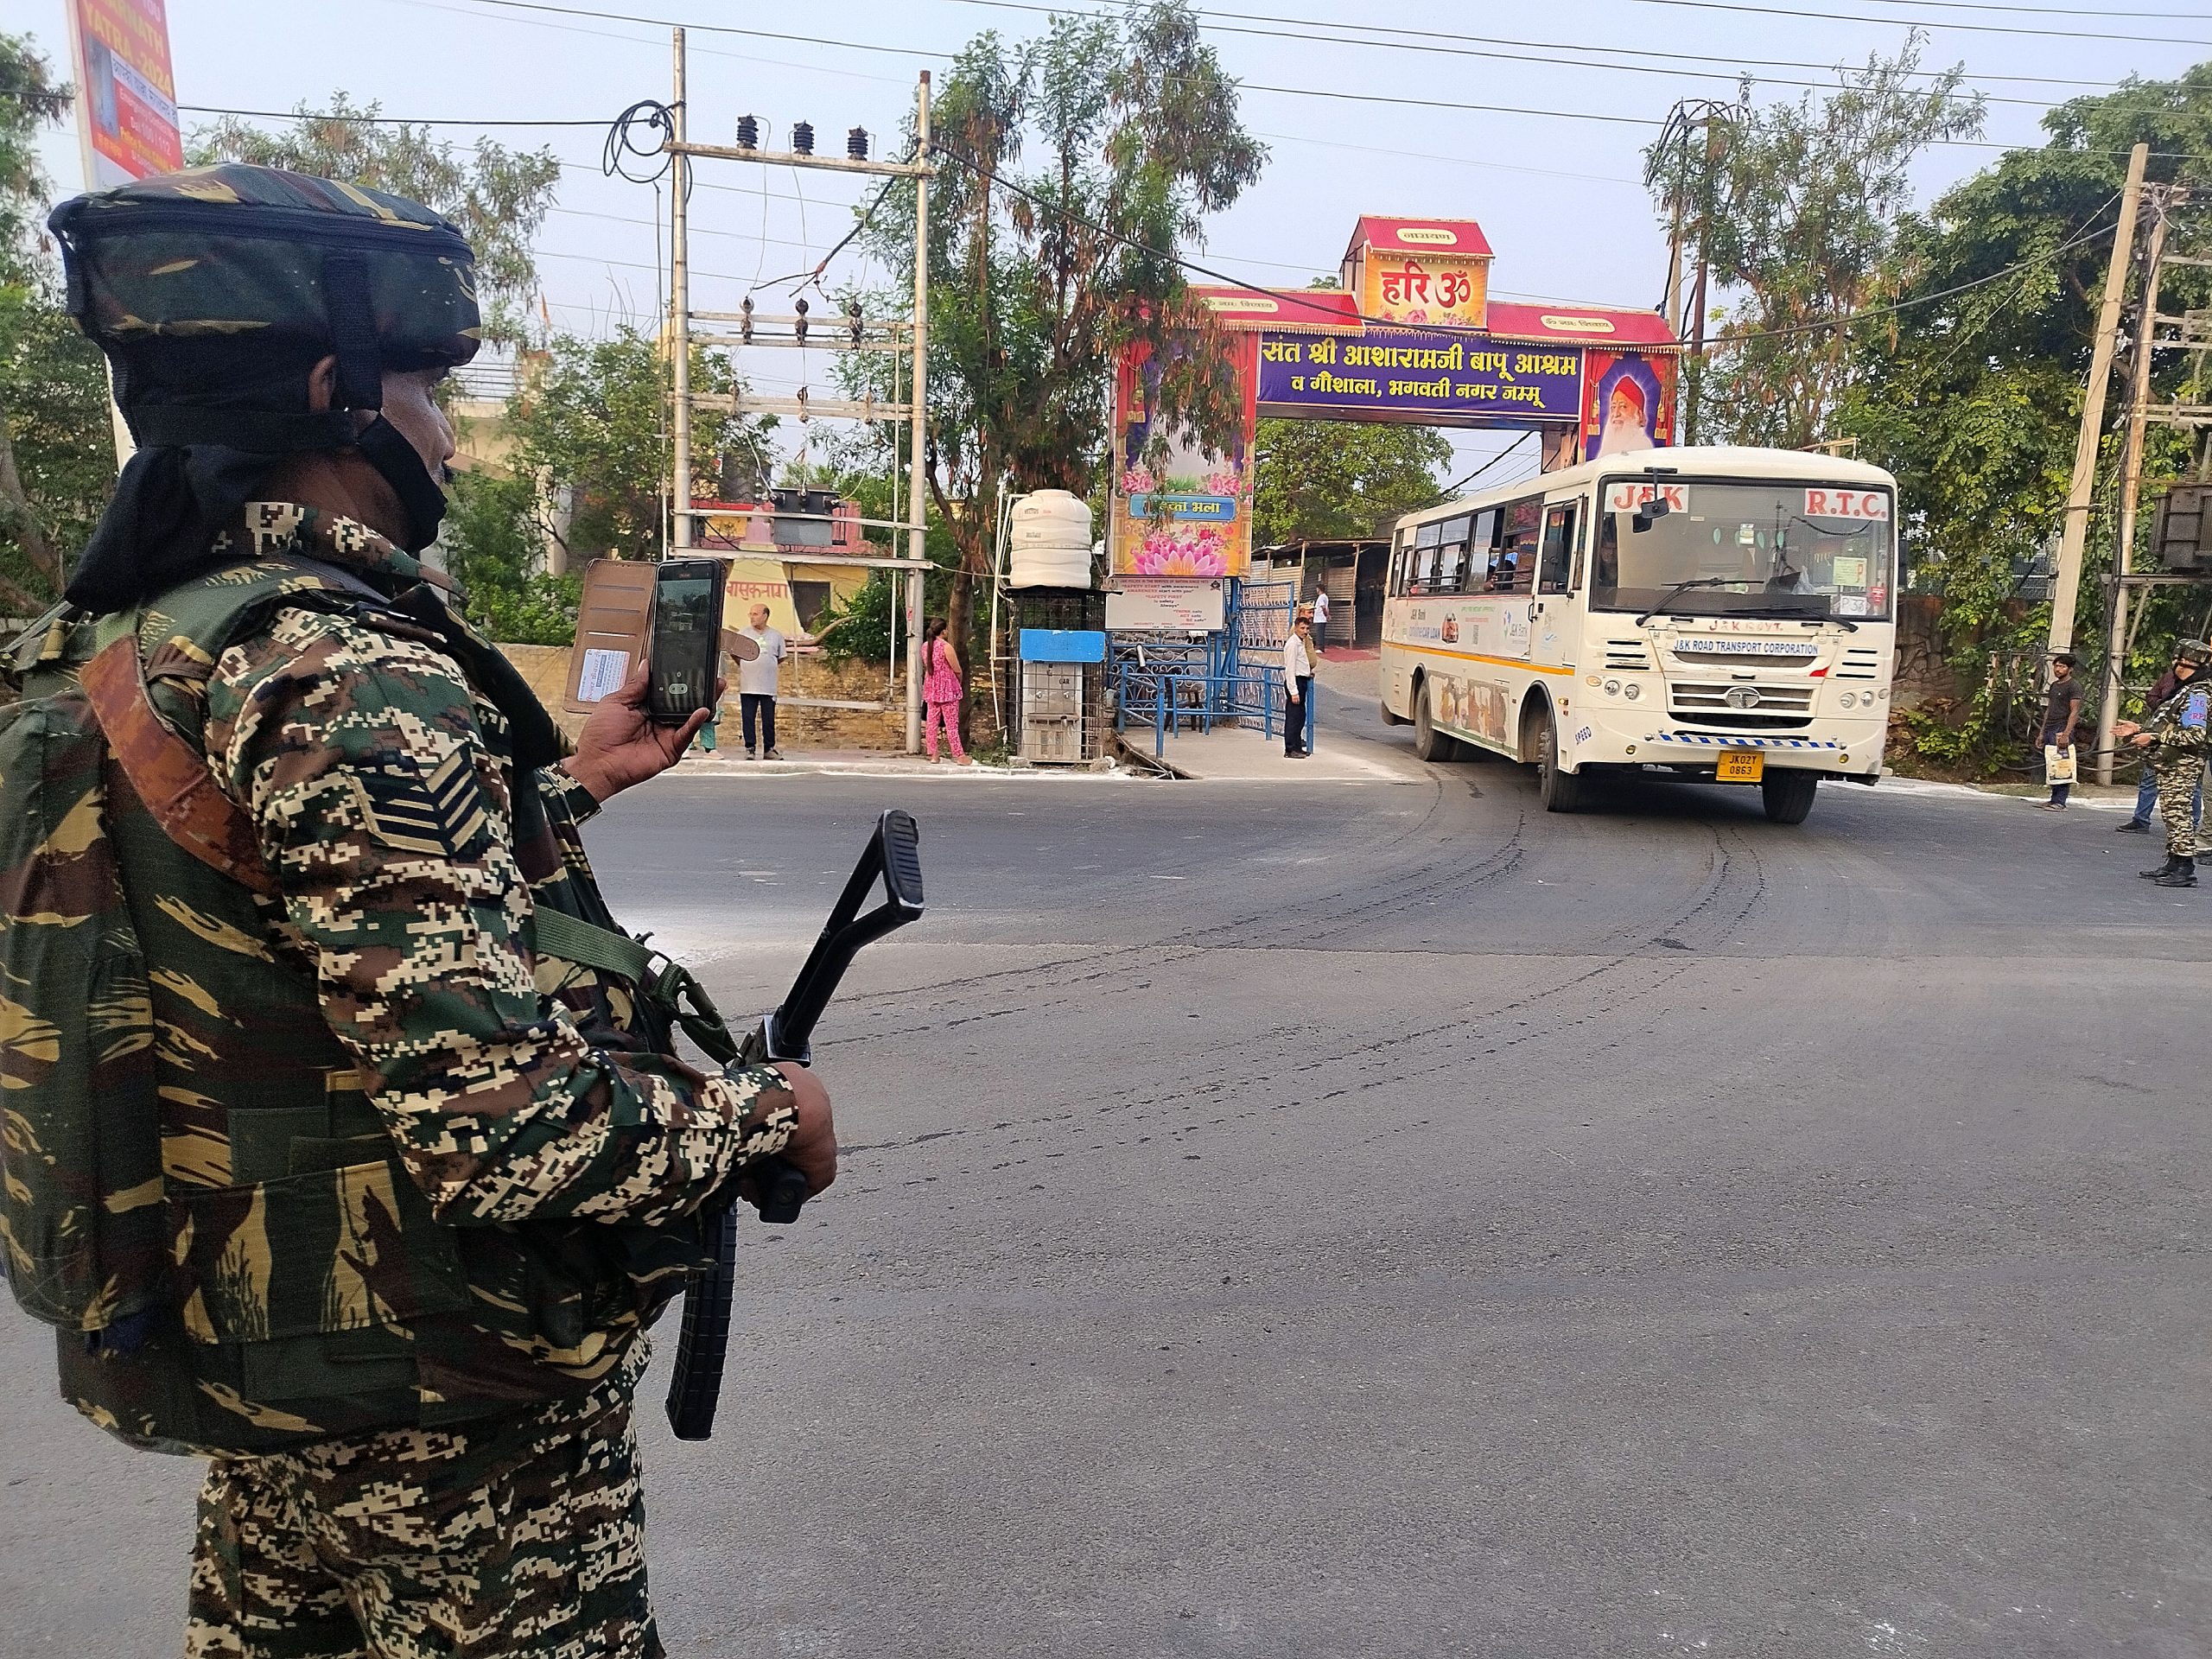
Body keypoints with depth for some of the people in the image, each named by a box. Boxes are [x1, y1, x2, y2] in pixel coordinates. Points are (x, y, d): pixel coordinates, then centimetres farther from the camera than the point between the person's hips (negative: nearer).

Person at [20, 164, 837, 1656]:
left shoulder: (136, 647, 3)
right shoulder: (349, 675, -27)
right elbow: (503, 1127, -32)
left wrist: (569, 779, 13)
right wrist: (768, 1116, -16)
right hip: (446, 1408, -9)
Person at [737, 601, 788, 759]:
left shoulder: (776, 635, 7)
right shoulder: (743, 633, 8)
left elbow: (781, 657, 12)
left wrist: (765, 666, 6)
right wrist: (743, 667, 4)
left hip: (768, 686, 0)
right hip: (747, 686, 0)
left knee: (769, 719, 4)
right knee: (748, 718, 1)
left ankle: (770, 749, 12)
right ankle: (749, 749, 7)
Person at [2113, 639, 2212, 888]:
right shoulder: (2184, 690, 16)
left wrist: (2155, 737, -22)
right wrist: (2139, 729, 19)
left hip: (2182, 765, -10)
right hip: (2171, 764, 10)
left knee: (2177, 813, -10)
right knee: (2171, 813, 14)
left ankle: (2185, 870, -8)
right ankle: (2173, 864, 22)